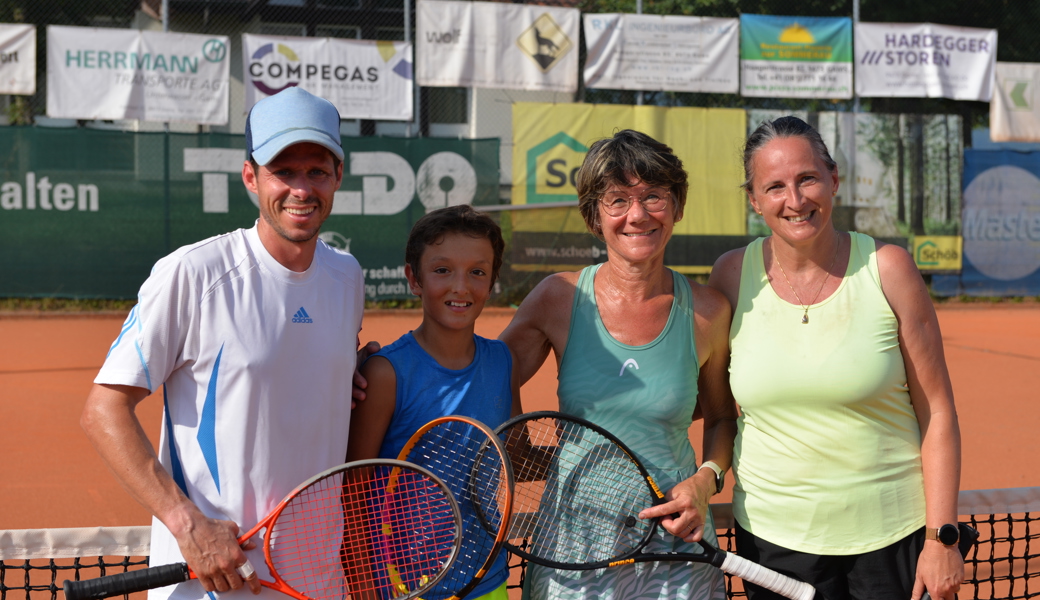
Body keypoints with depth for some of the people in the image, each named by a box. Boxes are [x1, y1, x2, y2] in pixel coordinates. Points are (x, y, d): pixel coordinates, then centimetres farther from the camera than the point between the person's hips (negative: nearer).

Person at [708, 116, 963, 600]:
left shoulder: (887, 268, -7)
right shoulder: (732, 276, -3)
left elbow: (937, 410, -5)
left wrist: (942, 538, -7)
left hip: (891, 537, -1)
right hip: (773, 537, 1)